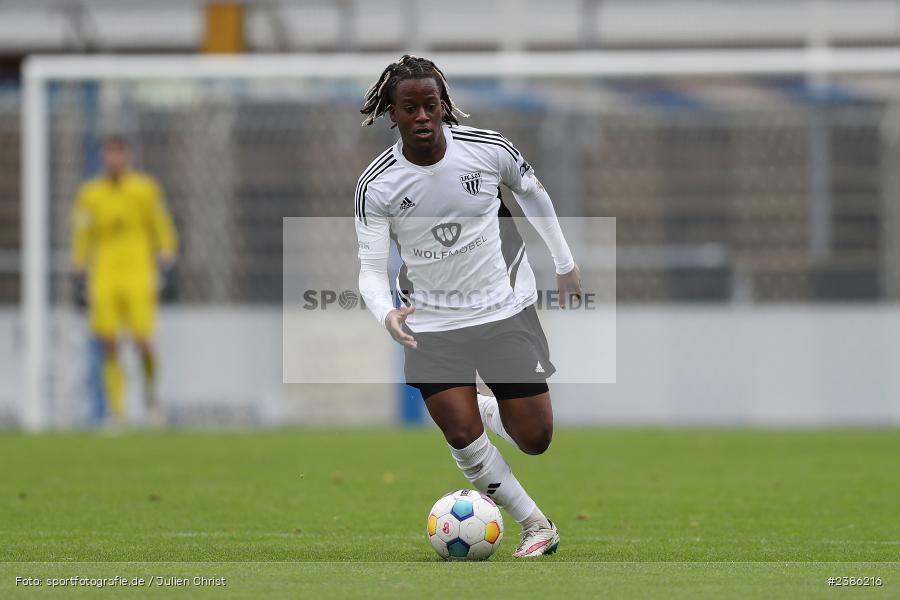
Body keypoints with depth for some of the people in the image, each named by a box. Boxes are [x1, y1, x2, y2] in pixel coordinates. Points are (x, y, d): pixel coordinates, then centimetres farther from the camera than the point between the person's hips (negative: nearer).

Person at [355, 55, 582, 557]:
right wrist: (387, 315, -34)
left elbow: (533, 193, 8)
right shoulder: (376, 186, -14)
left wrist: (565, 263, 17)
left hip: (505, 308, 1)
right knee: (463, 438, -11)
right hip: (431, 323, -1)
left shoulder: (489, 149, -12)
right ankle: (536, 525, 11)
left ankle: (484, 408, 35)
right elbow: (371, 266, -12)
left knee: (535, 438, 0)